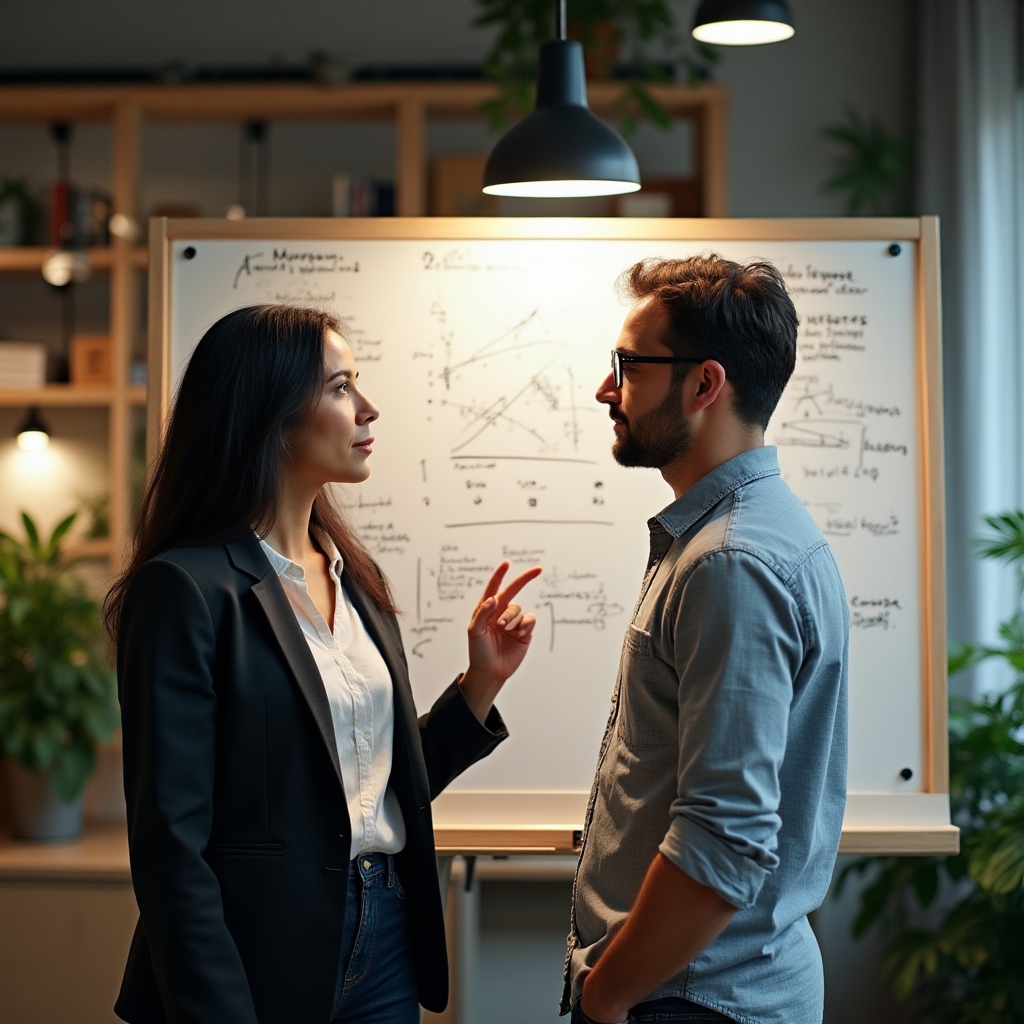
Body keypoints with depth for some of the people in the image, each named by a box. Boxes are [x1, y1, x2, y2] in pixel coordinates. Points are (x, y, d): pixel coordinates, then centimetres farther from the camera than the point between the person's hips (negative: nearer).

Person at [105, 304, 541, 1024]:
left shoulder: (355, 579, 8)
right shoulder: (186, 589, -16)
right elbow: (171, 846, -17)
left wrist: (482, 681, 2)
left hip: (387, 949, 7)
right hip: (266, 966, -7)